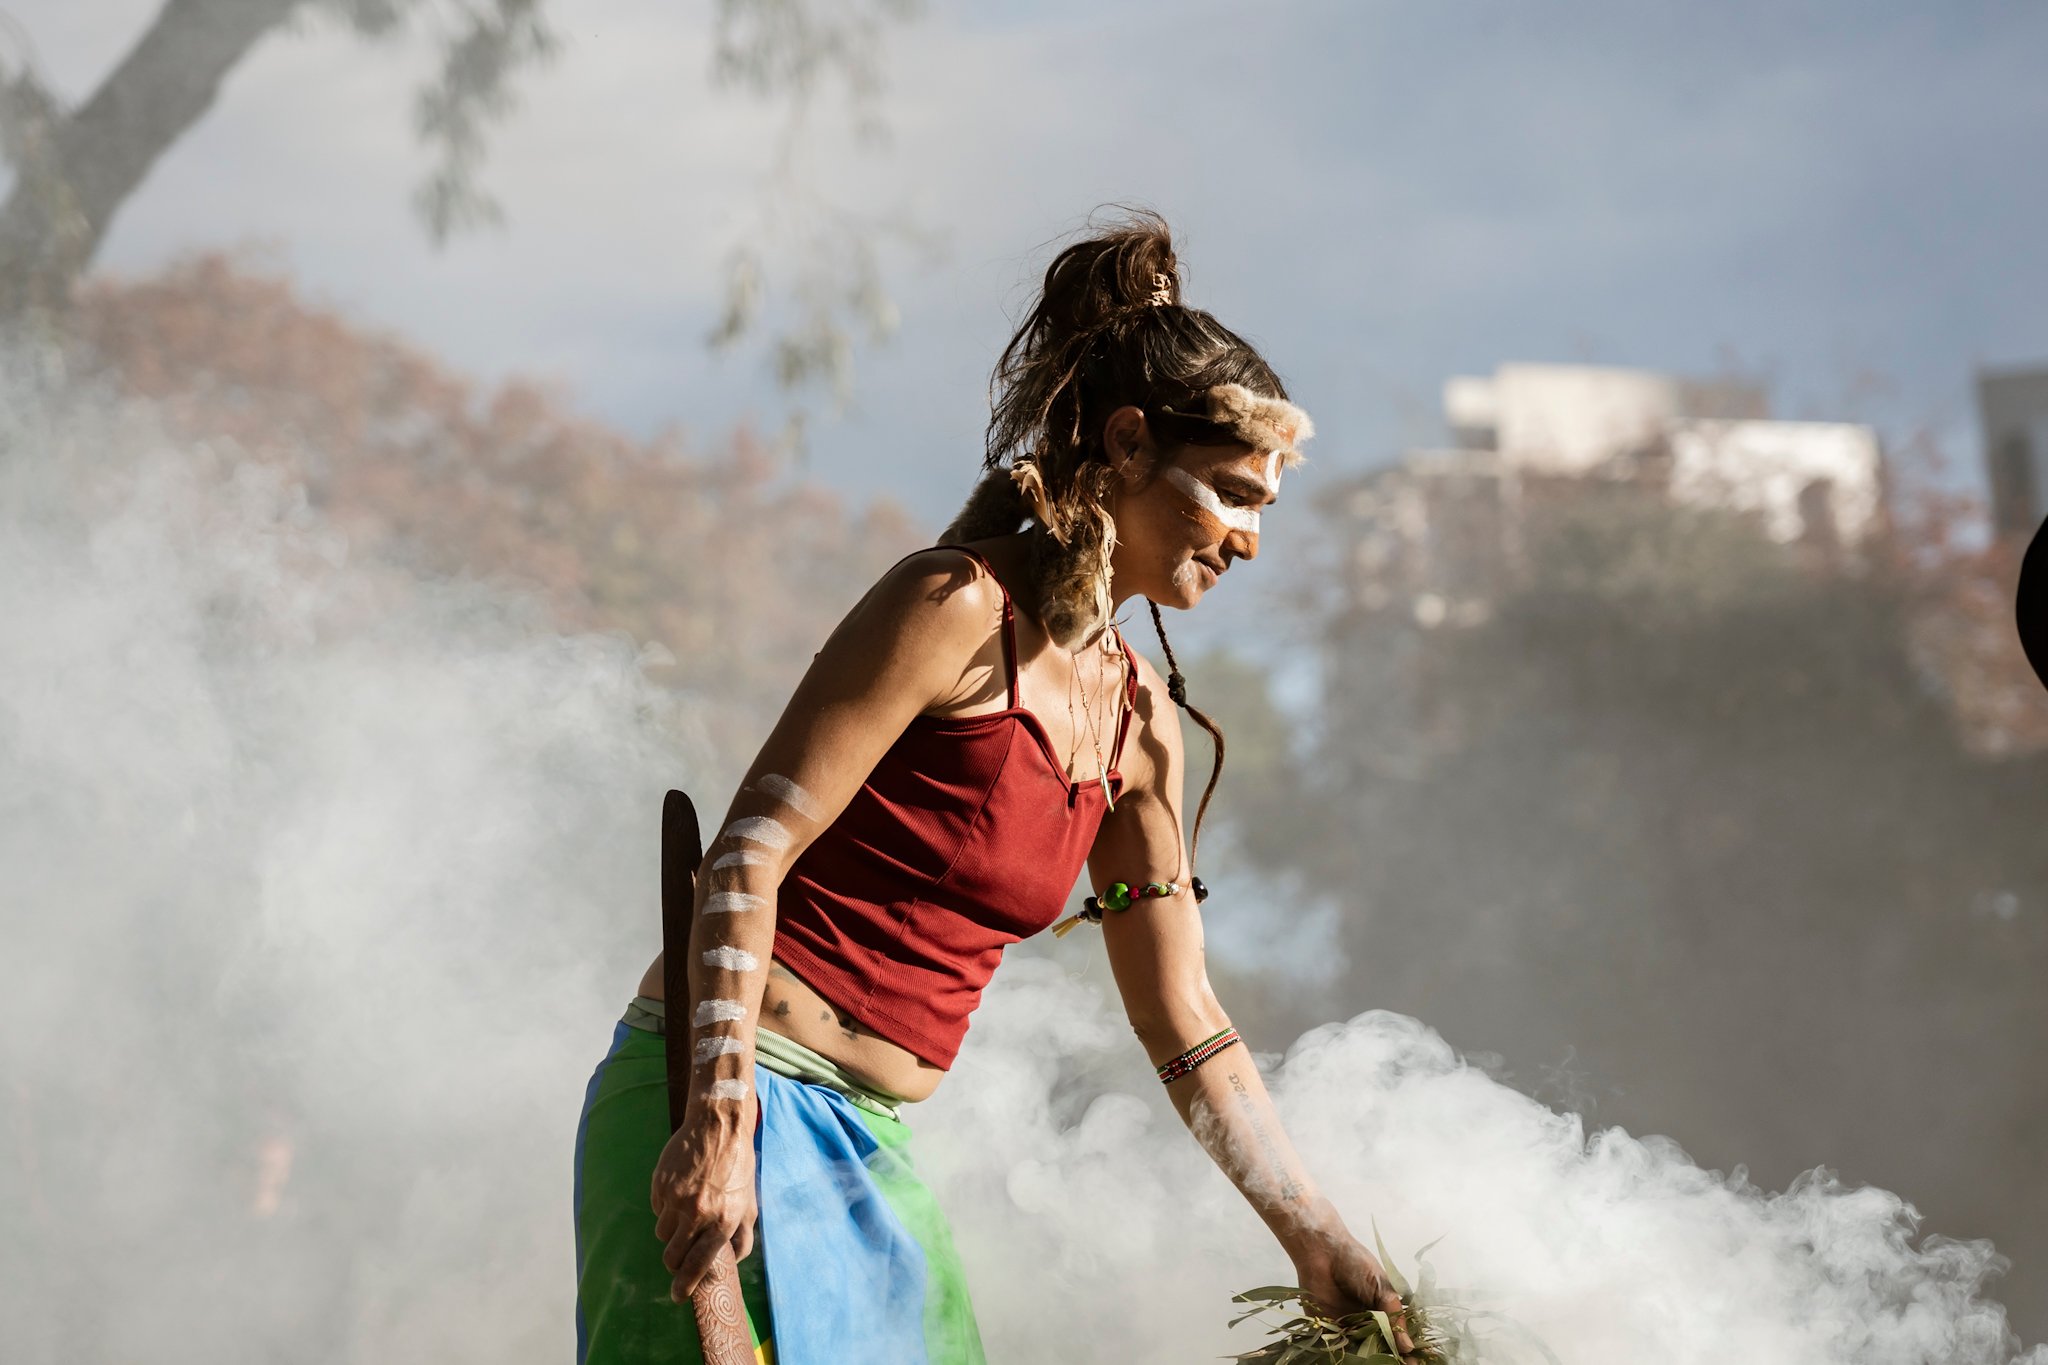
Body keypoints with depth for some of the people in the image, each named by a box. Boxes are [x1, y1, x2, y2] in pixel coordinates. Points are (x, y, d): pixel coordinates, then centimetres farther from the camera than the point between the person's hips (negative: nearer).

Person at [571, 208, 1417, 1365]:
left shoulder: (1141, 723, 12)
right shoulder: (960, 609, -11)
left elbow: (1185, 1023, 17)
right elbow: (750, 848, -16)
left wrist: (1320, 1241, 14)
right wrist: (722, 1112, -26)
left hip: (869, 1143, 8)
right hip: (737, 1107, -8)